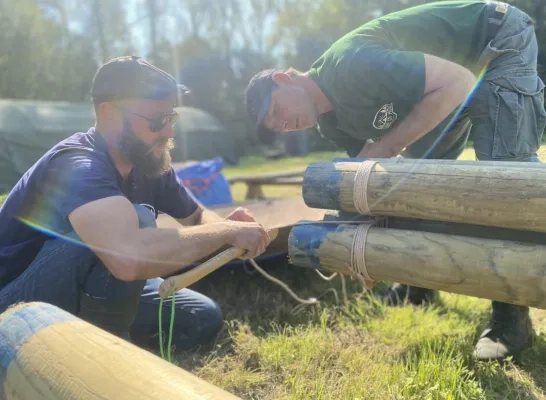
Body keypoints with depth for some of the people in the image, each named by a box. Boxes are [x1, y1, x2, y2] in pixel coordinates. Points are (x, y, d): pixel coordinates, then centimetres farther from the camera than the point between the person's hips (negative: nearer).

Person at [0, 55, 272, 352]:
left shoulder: (148, 163, -6)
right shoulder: (78, 166, -31)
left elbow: (196, 216, 9)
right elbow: (130, 255, -50)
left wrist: (226, 226, -17)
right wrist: (227, 231, -34)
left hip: (84, 292, 8)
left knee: (203, 319, 2)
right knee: (136, 220, -30)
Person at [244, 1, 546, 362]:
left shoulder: (352, 65, -32)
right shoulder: (333, 123, -4)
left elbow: (457, 82, -33)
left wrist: (386, 147, -30)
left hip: (500, 39, -8)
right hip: (452, 80, 8)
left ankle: (512, 314, -9)